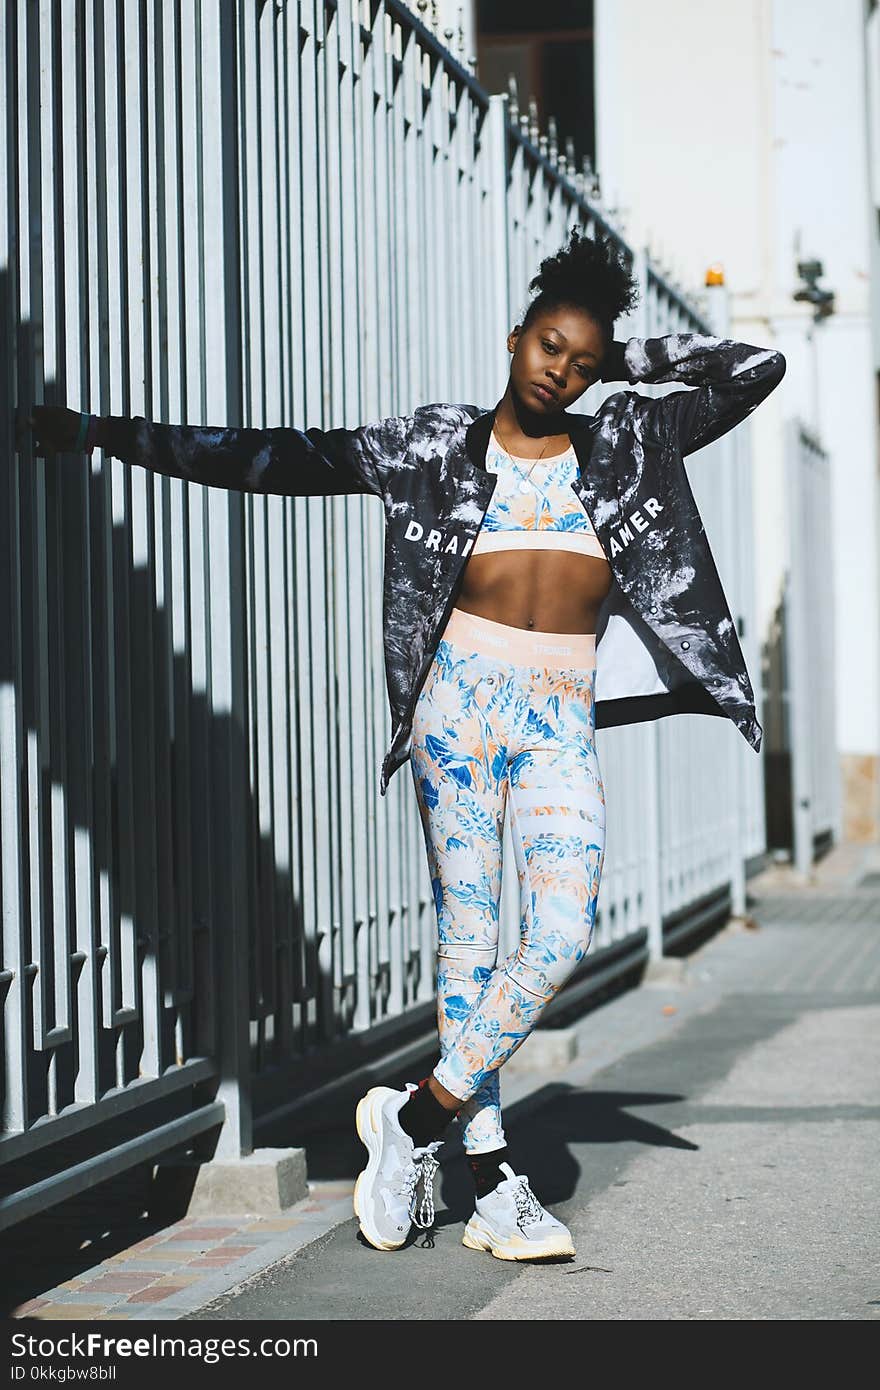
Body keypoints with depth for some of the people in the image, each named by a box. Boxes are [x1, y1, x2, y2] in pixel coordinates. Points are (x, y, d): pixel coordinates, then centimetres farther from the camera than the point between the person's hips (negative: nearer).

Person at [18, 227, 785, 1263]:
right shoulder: (433, 446, 5)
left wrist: (629, 359, 11)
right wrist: (107, 434, 0)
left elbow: (756, 370, 11)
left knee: (560, 939, -14)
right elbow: (273, 458, 3)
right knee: (468, 937, -2)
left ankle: (416, 1117, 2)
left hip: (561, 722, 2)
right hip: (461, 701, -2)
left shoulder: (627, 441, 10)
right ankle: (493, 1188, 3)